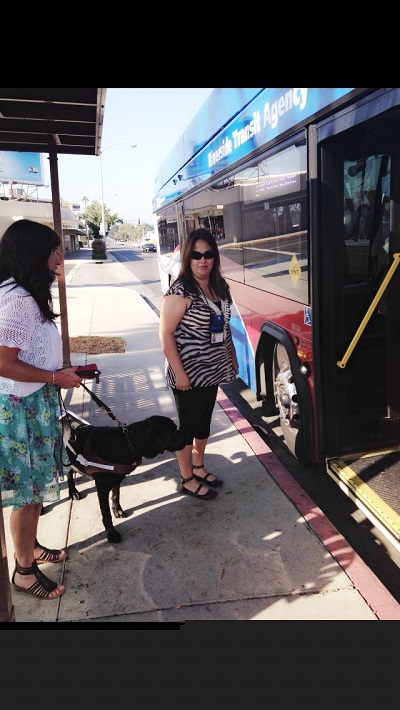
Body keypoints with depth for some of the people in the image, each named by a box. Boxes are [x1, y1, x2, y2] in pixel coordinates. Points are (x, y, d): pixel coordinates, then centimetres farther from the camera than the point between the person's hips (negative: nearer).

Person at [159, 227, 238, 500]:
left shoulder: (220, 287, 5)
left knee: (205, 422, 20)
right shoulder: (180, 291, -18)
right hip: (189, 374, -7)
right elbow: (166, 334, -19)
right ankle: (188, 479, 25)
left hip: (212, 370, 7)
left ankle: (199, 466, 40)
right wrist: (179, 373, -20)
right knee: (188, 426, 7)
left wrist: (232, 357, 16)